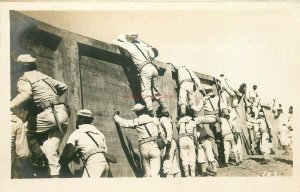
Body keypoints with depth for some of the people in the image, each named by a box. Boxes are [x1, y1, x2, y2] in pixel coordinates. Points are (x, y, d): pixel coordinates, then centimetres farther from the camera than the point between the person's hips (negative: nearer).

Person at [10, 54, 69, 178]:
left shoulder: (24, 79, 2)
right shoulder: (44, 76, 22)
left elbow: (25, 93, -21)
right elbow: (63, 87, 28)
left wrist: (10, 106, -27)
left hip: (48, 115, -7)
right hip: (62, 114, 7)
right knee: (51, 149, 7)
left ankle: (40, 158, 9)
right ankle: (54, 175, 0)